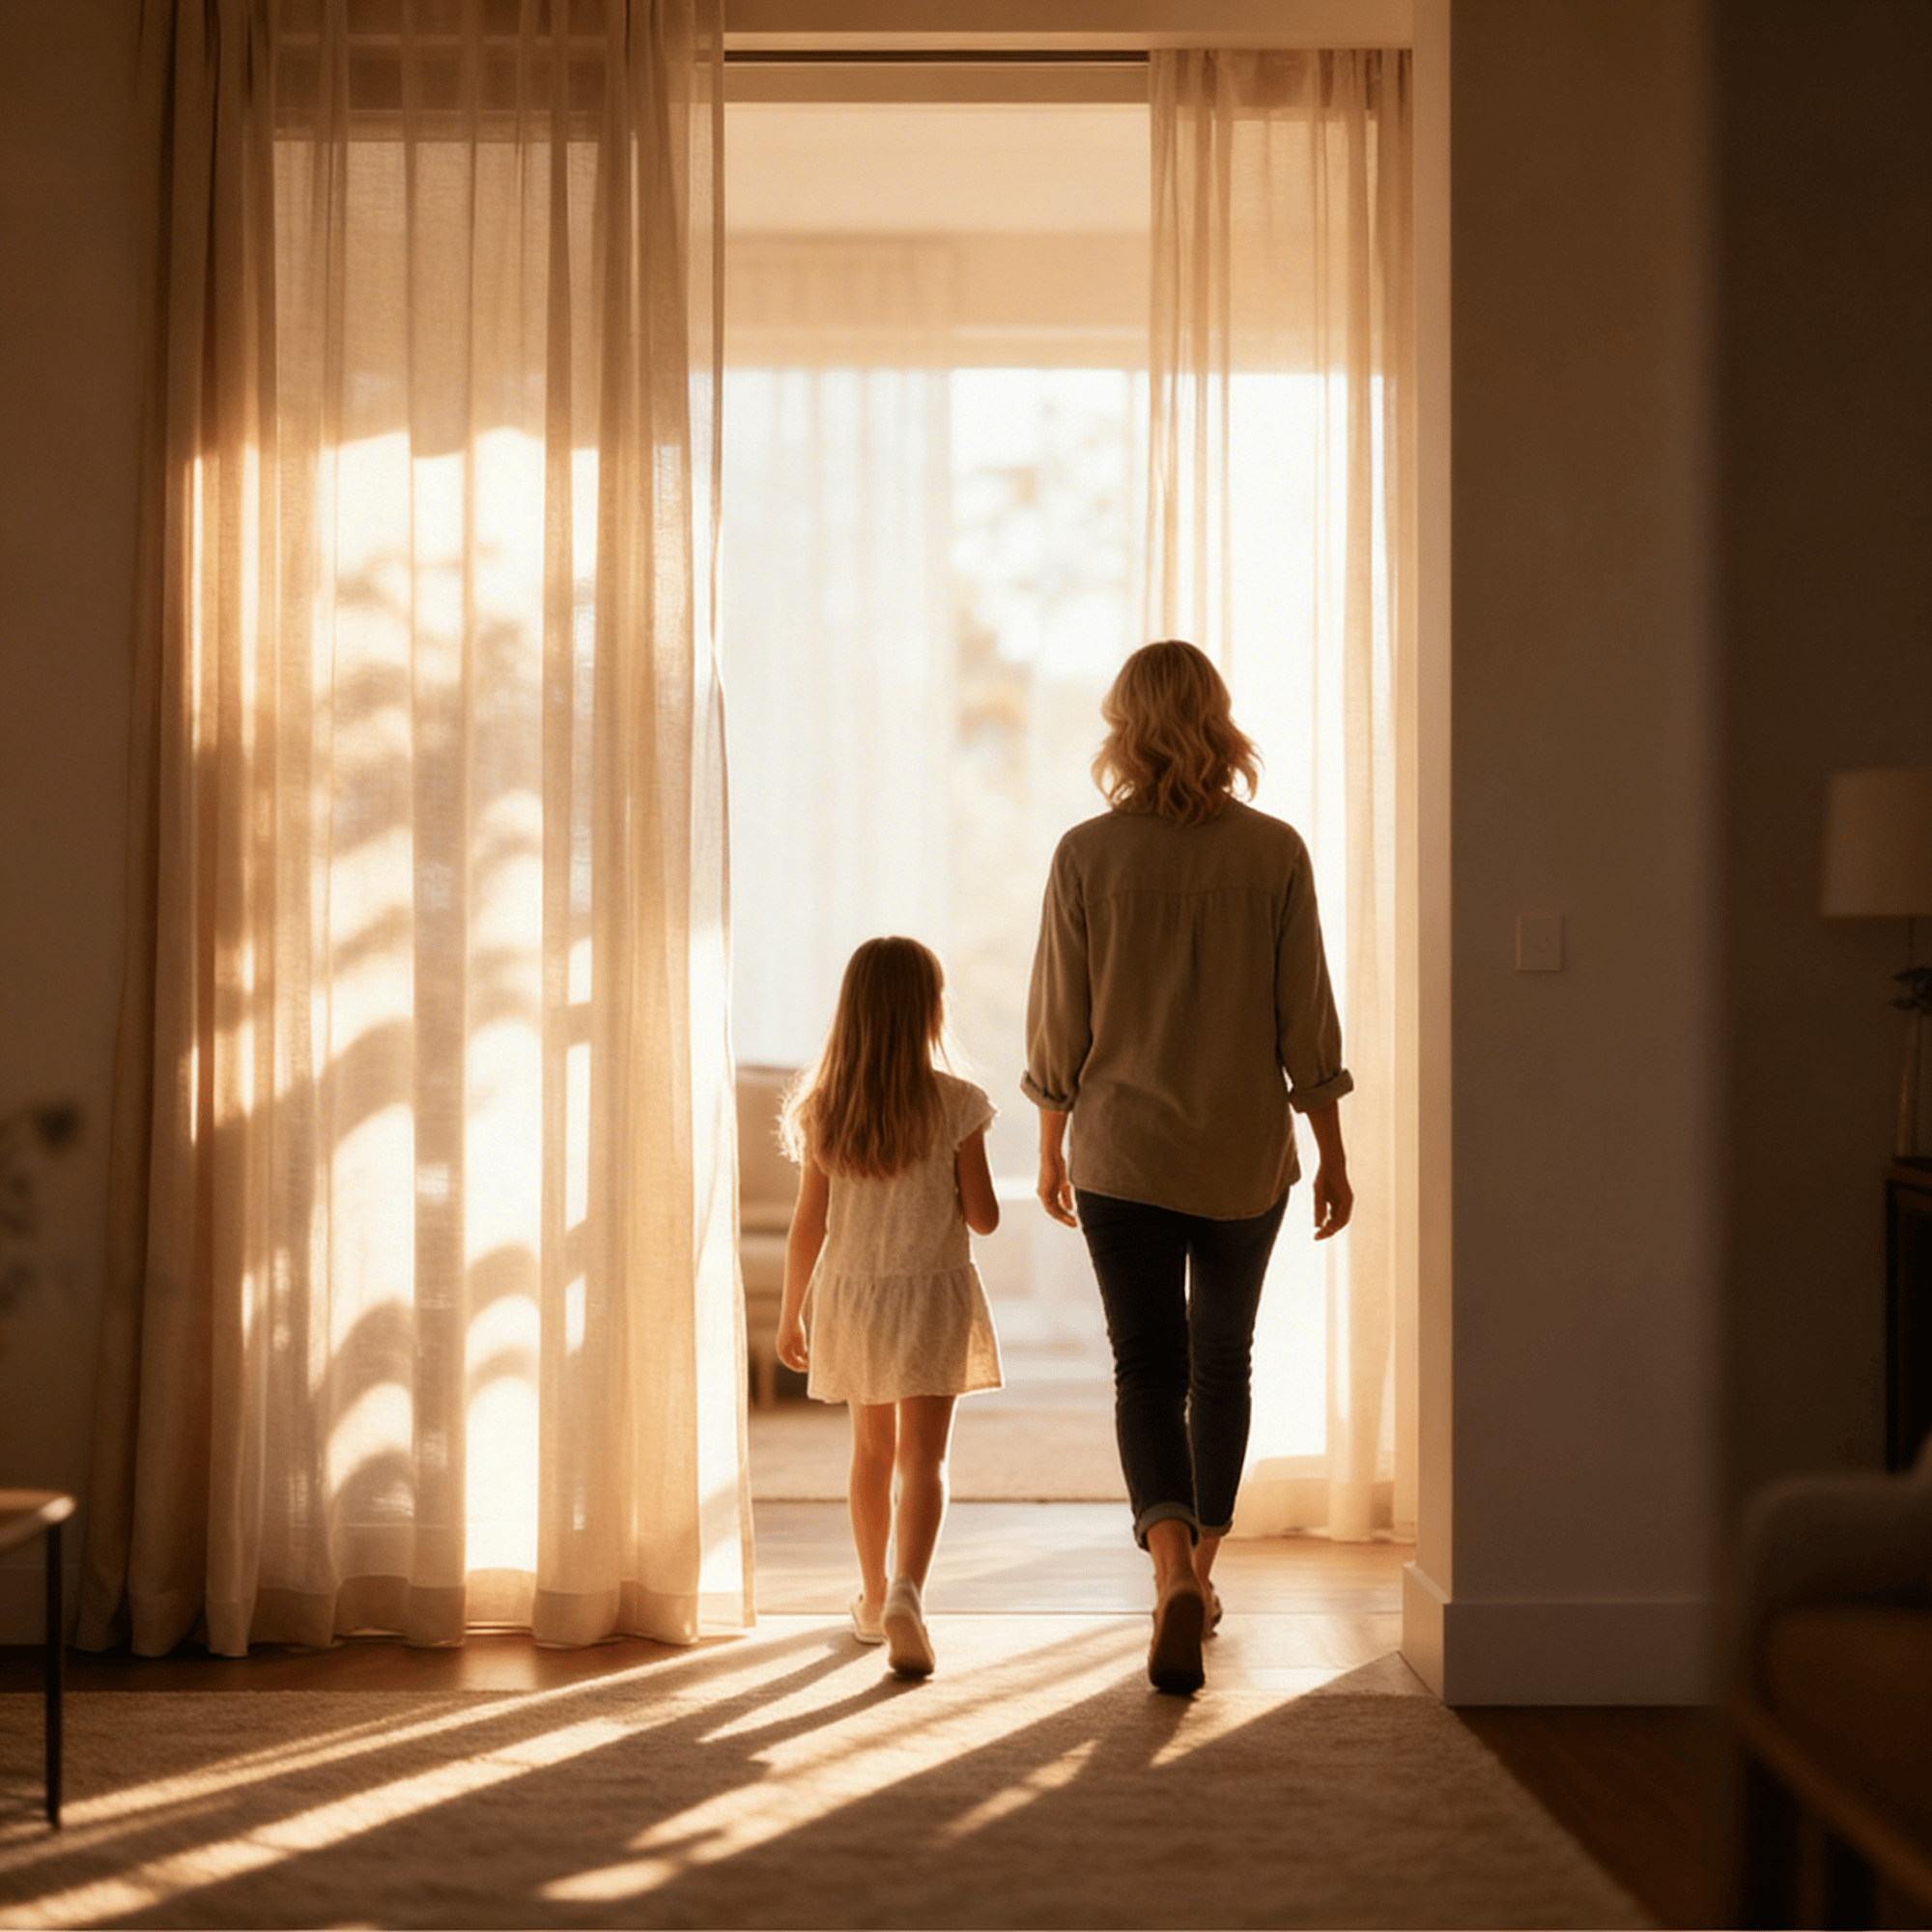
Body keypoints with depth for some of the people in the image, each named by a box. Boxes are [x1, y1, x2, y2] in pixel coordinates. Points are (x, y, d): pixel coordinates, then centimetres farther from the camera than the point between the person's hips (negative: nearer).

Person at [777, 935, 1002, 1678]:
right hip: (932, 1294, -3)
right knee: (923, 1457, -4)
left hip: (851, 1294, 3)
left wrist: (789, 1315, 8)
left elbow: (809, 1225, -2)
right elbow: (982, 1217, -8)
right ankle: (906, 1592, -25)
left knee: (872, 1451, 19)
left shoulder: (824, 1107, -4)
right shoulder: (954, 1103, -11)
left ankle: (874, 1600, 30)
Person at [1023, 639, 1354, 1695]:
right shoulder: (1275, 853, -5)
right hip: (1246, 1155, 2)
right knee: (1222, 1364, 17)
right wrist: (1332, 1154, 6)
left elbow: (1058, 1022, -2)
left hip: (1121, 1153, -1)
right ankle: (1200, 1571, 29)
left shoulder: (1087, 855, -6)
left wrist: (1051, 1149, 10)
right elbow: (1306, 1020, -3)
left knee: (1146, 1370, 0)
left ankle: (1174, 1573, -21)